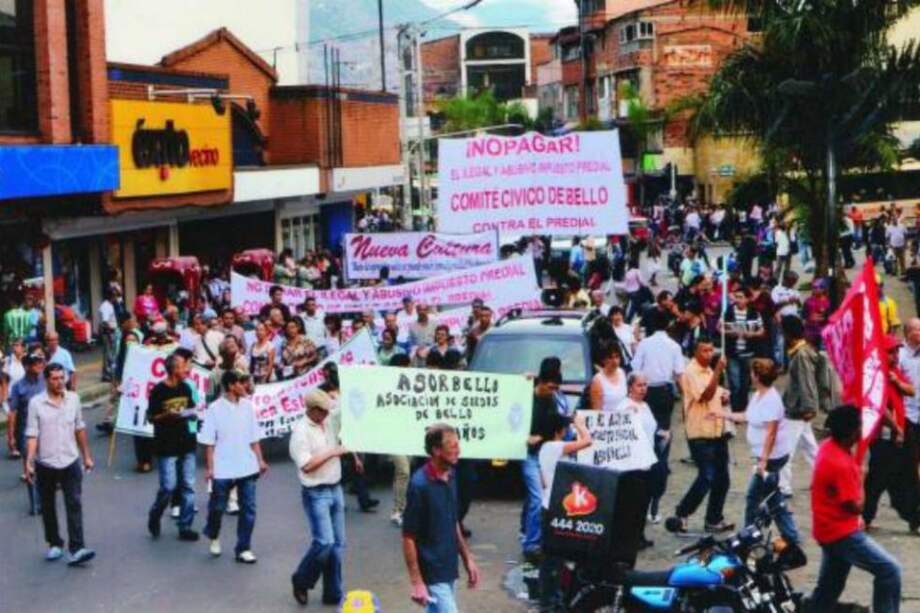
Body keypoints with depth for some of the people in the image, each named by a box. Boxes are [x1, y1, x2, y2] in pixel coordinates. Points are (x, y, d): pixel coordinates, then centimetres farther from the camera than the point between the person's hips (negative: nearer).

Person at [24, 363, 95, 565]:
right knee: (48, 507, 11)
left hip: (70, 462, 1)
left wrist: (86, 455, 13)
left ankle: (76, 549, -11)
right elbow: (32, 435, -10)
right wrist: (29, 462, -19)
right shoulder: (36, 403, -8)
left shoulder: (73, 398, 1)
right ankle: (54, 544, 28)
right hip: (45, 464, -1)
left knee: (74, 505, -8)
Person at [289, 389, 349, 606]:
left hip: (335, 490, 7)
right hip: (316, 494, -7)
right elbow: (306, 465, -21)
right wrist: (332, 452, -18)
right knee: (324, 542, -13)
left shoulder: (329, 423, 7)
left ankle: (333, 592, 17)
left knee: (337, 543, 8)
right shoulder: (301, 431, -14)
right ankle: (301, 581, 10)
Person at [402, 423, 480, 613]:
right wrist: (416, 582, -18)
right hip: (432, 575, -8)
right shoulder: (420, 485, -20)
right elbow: (408, 537, -17)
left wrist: (467, 558, 16)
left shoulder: (450, 476, 4)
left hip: (448, 570, 8)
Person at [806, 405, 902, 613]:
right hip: (842, 533, -10)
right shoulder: (841, 464, -28)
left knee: (828, 588, 20)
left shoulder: (828, 446, 2)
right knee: (889, 570, -9)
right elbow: (855, 507, -20)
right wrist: (859, 477, -4)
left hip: (832, 530, 10)